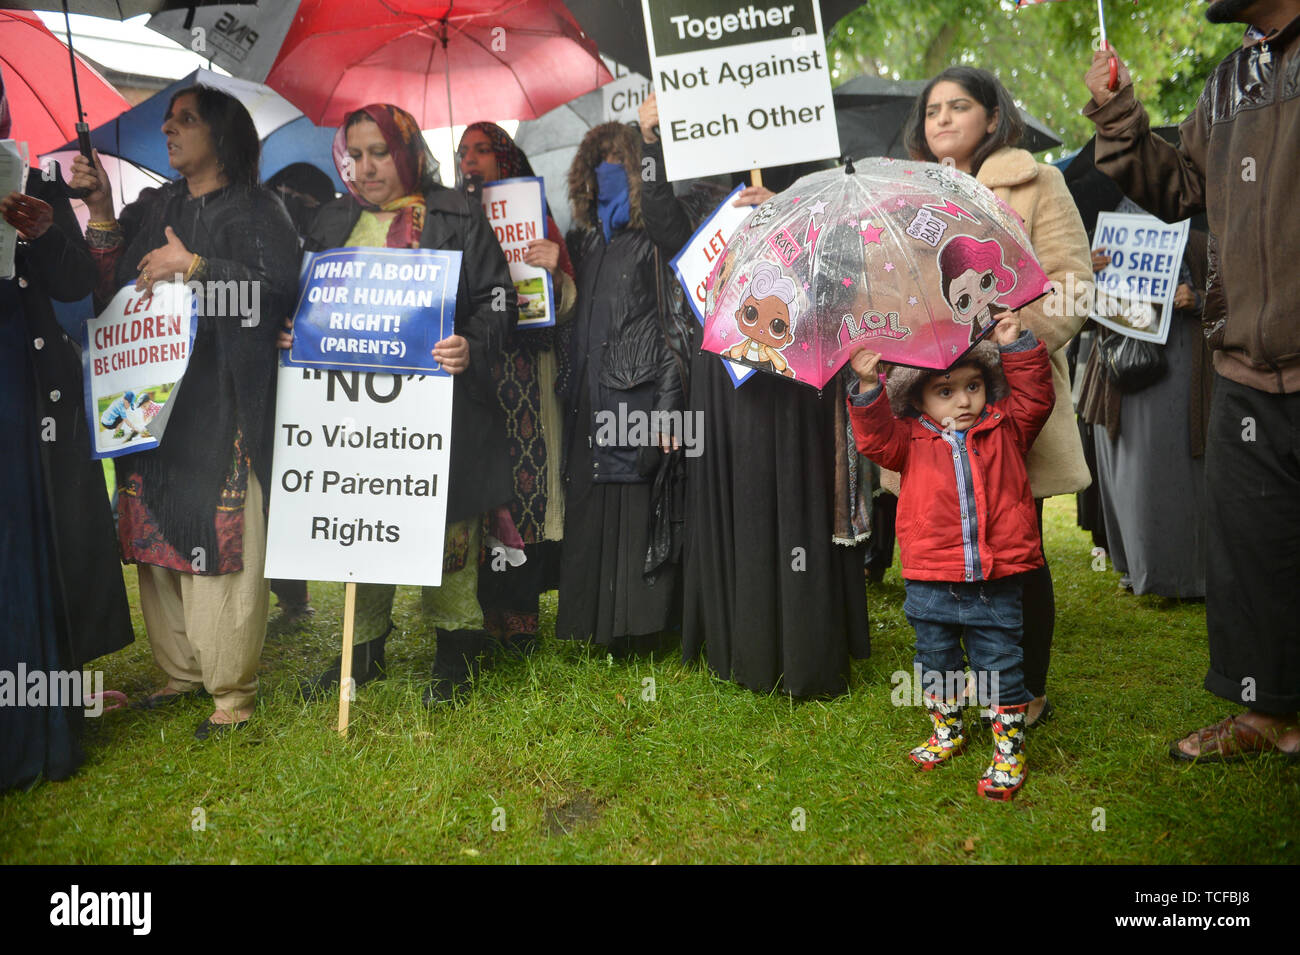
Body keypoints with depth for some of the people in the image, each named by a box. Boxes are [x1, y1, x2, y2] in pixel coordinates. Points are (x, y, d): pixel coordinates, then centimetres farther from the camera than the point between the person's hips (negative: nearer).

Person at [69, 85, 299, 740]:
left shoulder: (254, 212, 3)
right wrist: (101, 214, 4)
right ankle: (182, 670, 18)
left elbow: (279, 288, -13)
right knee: (157, 539, 7)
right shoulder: (149, 209, 20)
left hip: (222, 403, -6)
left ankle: (232, 690, 0)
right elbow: (106, 291, 13)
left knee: (221, 541, -8)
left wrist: (195, 266, -14)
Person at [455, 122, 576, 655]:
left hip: (523, 379, -2)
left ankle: (518, 617, 2)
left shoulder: (535, 222, 9)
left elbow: (564, 308, 2)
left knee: (522, 485, -7)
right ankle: (480, 616, 8)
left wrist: (552, 272, -18)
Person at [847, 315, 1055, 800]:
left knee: (1000, 666, 5)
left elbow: (1034, 397, -2)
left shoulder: (1005, 430, 5)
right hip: (931, 584, 1)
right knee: (936, 662, 17)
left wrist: (1017, 345, -8)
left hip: (995, 582, -1)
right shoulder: (911, 441, 1)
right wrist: (869, 387, -25)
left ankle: (1009, 747, 19)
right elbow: (876, 437, -12)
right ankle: (946, 731, 38)